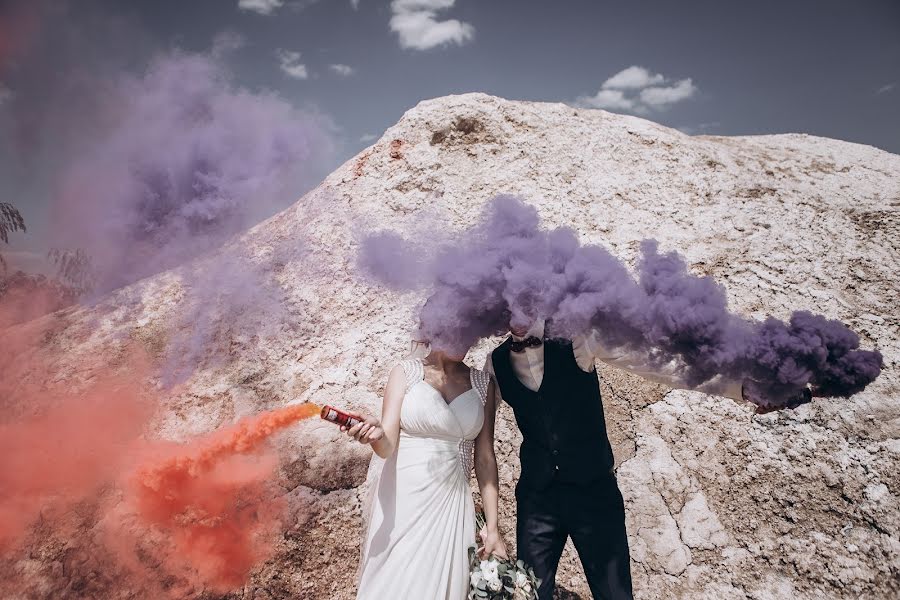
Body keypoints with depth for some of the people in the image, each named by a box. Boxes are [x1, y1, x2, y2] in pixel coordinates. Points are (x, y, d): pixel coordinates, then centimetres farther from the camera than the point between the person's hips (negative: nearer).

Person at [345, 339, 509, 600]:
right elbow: (387, 447, -9)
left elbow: (485, 457, 4)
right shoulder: (406, 372, -3)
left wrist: (492, 527, 2)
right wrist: (376, 434, -32)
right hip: (400, 501, -2)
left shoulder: (482, 383, 3)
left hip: (450, 504, 2)